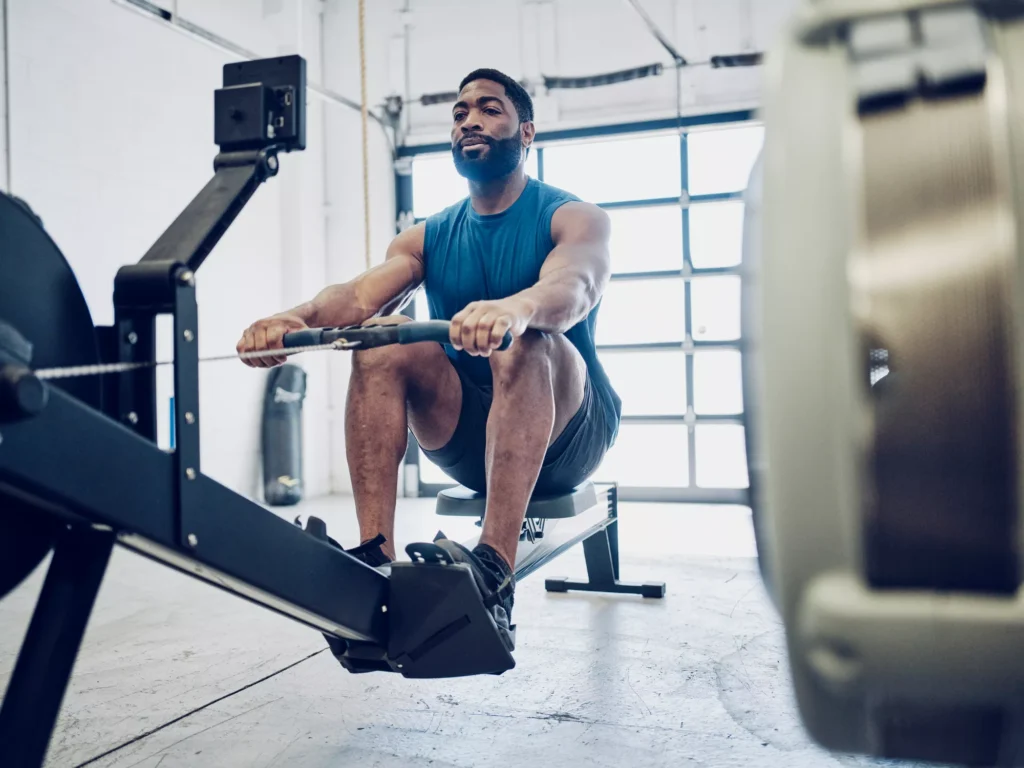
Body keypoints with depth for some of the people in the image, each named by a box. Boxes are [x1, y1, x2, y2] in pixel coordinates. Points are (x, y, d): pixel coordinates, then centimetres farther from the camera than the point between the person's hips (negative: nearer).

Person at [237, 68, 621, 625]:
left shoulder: (573, 218, -4)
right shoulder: (429, 238, 8)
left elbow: (574, 285, -29)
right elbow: (360, 295, -11)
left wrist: (515, 308, -53)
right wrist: (299, 318, -35)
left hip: (567, 430, -3)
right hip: (467, 435, 4)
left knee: (523, 341, -34)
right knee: (383, 339, -20)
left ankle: (495, 567, -45)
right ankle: (375, 557, -29)